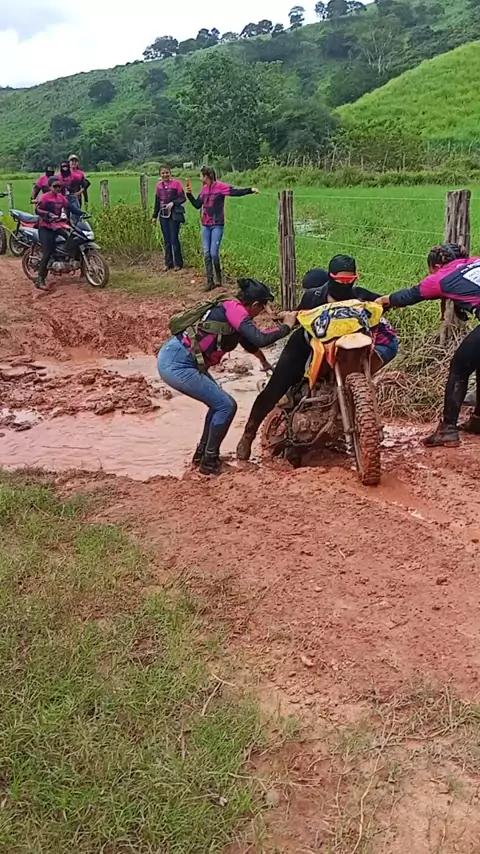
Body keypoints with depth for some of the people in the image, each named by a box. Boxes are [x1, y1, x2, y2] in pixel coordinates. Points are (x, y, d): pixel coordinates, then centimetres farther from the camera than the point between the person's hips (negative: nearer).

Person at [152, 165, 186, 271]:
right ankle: (168, 263, 14)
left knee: (174, 239, -6)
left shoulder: (176, 183, -4)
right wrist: (155, 216, 17)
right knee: (167, 240, 7)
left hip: (174, 215, -5)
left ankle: (178, 263, 4)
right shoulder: (159, 185, 11)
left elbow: (183, 198, -5)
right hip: (163, 215, 5)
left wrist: (173, 203, -19)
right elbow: (157, 201, 18)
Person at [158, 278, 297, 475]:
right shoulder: (233, 309, -12)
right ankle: (209, 460, 8)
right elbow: (259, 339, -25)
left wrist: (265, 362, 51)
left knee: (219, 403, 19)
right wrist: (286, 326, -9)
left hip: (176, 360, 10)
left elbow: (248, 341, 36)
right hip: (176, 364, -10)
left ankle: (202, 452, 30)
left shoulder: (232, 310, 16)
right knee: (226, 405, -4)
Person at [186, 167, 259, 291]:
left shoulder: (220, 186, -7)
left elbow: (236, 192, -15)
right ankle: (210, 281, 7)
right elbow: (197, 205, 18)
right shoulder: (204, 189, 12)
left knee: (214, 253, -10)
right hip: (205, 225, 6)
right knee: (207, 254, 3)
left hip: (217, 226, -6)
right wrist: (189, 194, 8)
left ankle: (218, 276, 14)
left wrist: (250, 190, -27)